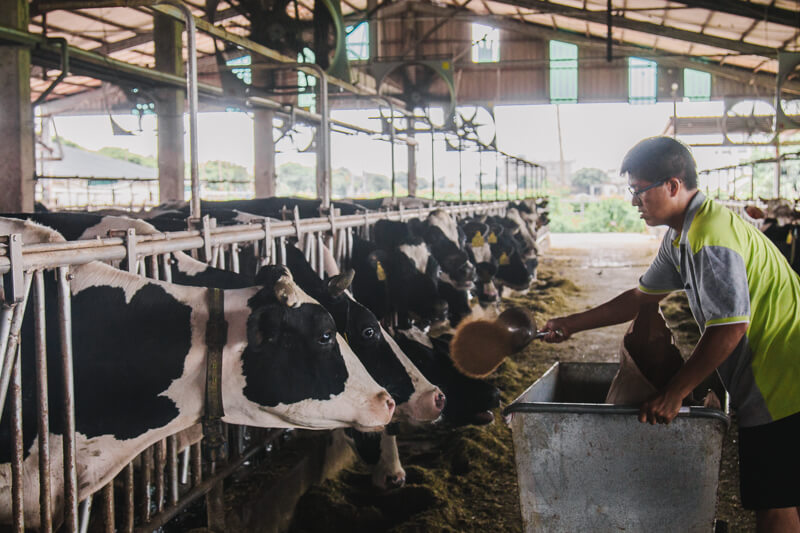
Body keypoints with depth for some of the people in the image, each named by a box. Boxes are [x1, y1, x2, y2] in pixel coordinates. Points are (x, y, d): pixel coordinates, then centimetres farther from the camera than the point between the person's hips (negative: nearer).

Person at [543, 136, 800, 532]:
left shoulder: (711, 236, -23)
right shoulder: (681, 236, 10)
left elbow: (729, 327, -26)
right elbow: (643, 297, 19)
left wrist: (673, 394, -19)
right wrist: (572, 324, 19)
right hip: (762, 381, 10)